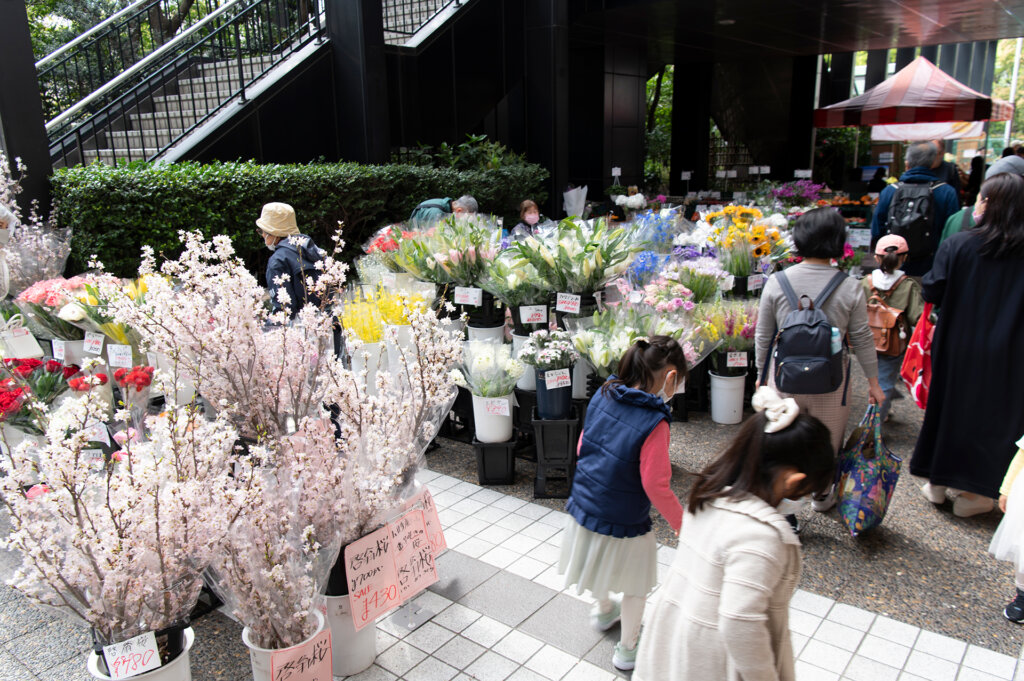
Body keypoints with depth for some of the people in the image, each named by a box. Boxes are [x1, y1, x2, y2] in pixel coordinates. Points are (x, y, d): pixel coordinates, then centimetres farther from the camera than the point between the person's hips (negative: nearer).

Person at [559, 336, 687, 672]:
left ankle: (603, 610, 60)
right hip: (623, 525, -6)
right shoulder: (654, 423, -28)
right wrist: (681, 522, -7)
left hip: (583, 506, 7)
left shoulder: (602, 396, -8)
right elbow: (655, 487, -23)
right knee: (635, 587, 21)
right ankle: (627, 648, 40)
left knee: (602, 565, 34)